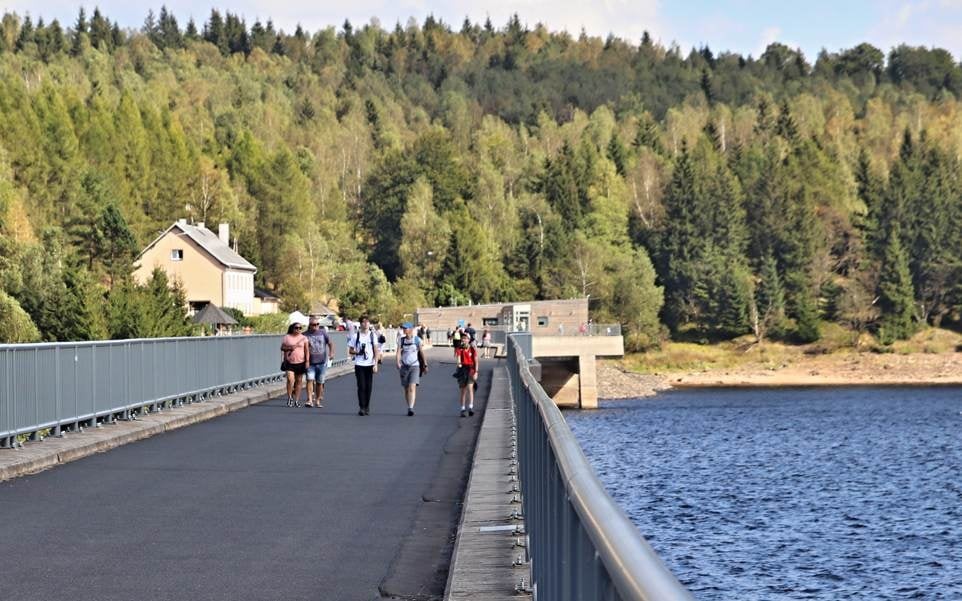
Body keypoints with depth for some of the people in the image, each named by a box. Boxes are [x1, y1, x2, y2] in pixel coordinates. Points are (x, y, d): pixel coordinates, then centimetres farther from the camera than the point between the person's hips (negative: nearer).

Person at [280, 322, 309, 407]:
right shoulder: (287, 337, 4)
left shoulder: (304, 338, 5)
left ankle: (297, 400, 12)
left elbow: (306, 350, 4)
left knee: (298, 381, 6)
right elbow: (282, 348, 10)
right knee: (290, 379, -16)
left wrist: (307, 361, -4)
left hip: (300, 362, 1)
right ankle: (290, 398, 0)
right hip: (289, 362, -1)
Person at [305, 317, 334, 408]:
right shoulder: (306, 335, 1)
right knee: (310, 380, -16)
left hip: (322, 362, 2)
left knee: (320, 382, 7)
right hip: (310, 363, -2)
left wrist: (331, 353, 0)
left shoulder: (323, 333, 6)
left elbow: (330, 343, 16)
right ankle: (310, 400, -19)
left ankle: (318, 400, 19)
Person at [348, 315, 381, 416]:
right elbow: (350, 351, 7)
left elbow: (376, 351, 4)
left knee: (369, 387, 4)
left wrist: (375, 364, -5)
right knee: (361, 386, -9)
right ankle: (361, 407, -7)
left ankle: (367, 407, 15)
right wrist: (357, 352, -14)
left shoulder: (372, 335, 5)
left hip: (370, 365, 1)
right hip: (359, 365, -1)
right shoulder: (355, 336, 3)